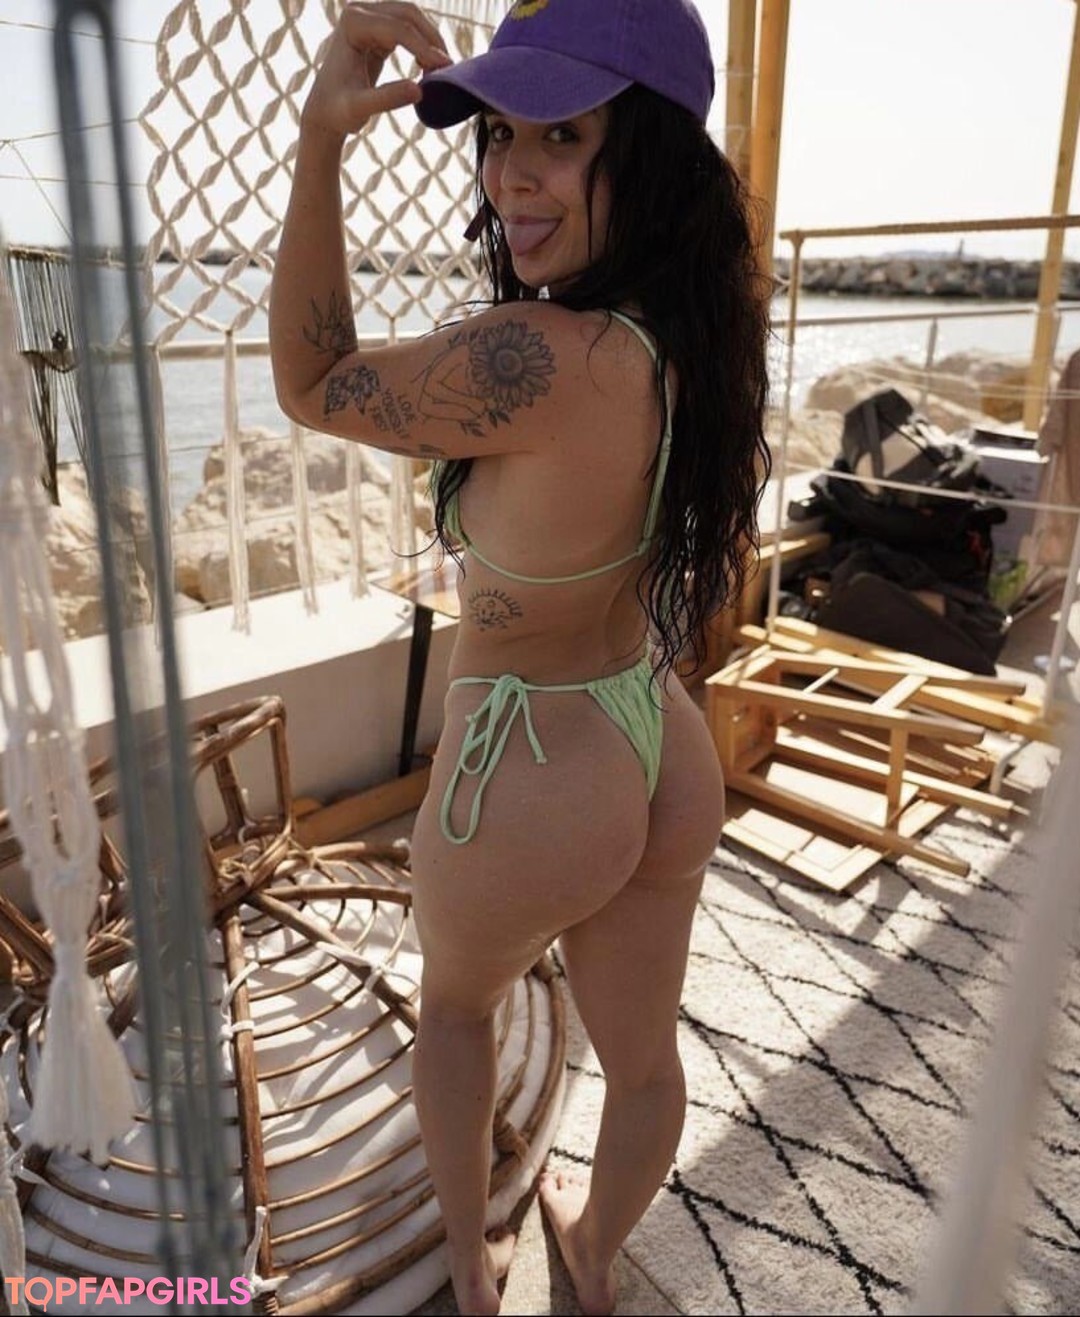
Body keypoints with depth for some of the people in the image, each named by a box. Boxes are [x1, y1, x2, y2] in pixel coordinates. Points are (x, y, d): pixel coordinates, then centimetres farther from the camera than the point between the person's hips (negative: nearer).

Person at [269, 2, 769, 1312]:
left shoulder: (538, 360, -30)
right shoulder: (698, 330, -8)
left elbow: (312, 386, -15)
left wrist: (319, 140, -19)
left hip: (527, 785, -6)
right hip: (665, 758, 6)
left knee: (455, 1003, 28)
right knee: (642, 1052, 26)